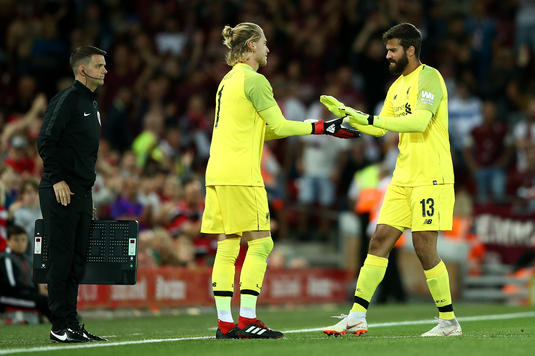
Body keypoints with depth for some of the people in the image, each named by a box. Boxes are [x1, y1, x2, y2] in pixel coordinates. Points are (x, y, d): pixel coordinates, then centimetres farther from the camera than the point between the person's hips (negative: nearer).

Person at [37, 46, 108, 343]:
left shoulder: (92, 104, 19)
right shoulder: (67, 100, -10)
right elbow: (46, 142, -16)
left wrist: (88, 193, 19)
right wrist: (57, 179, -18)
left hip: (82, 193, 9)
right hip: (61, 193, -9)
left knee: (77, 262, 9)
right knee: (61, 259, -6)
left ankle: (72, 324, 13)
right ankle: (60, 326, -4)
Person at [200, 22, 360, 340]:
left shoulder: (229, 80, 19)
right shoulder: (253, 79, -8)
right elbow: (279, 126, -8)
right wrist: (323, 128, -3)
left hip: (218, 171, 9)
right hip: (240, 173, -9)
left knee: (228, 245, 6)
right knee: (260, 243, -5)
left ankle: (225, 323, 4)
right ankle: (247, 320, -9)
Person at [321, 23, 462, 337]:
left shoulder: (428, 77, -11)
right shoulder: (397, 86, 17)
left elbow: (419, 121, -24)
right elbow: (380, 128, 26)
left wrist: (369, 119, -25)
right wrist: (345, 113, 15)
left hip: (431, 178, -8)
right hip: (404, 179, 8)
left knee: (424, 247, -8)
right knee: (379, 241, 2)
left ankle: (449, 322, 4)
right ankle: (356, 317, 3)